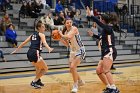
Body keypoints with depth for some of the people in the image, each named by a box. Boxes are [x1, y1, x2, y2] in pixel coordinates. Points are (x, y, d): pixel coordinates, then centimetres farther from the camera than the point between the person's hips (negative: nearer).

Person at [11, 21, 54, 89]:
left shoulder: (33, 35, 23)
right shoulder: (41, 34, 4)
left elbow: (24, 43, 23)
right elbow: (44, 42, -17)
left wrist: (16, 50, 30)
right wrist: (49, 49, -35)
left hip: (29, 53, 8)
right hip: (35, 53, -8)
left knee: (38, 67, 32)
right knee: (45, 68, 5)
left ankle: (38, 80, 36)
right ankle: (34, 82, -2)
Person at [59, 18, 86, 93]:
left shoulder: (74, 29, -17)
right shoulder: (65, 32, 5)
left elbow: (69, 37, -36)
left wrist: (62, 35, -20)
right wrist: (60, 39, 2)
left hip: (80, 50, -9)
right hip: (73, 51, 9)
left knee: (72, 67, -23)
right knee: (72, 69, 15)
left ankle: (75, 85, -12)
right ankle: (80, 81, 39)